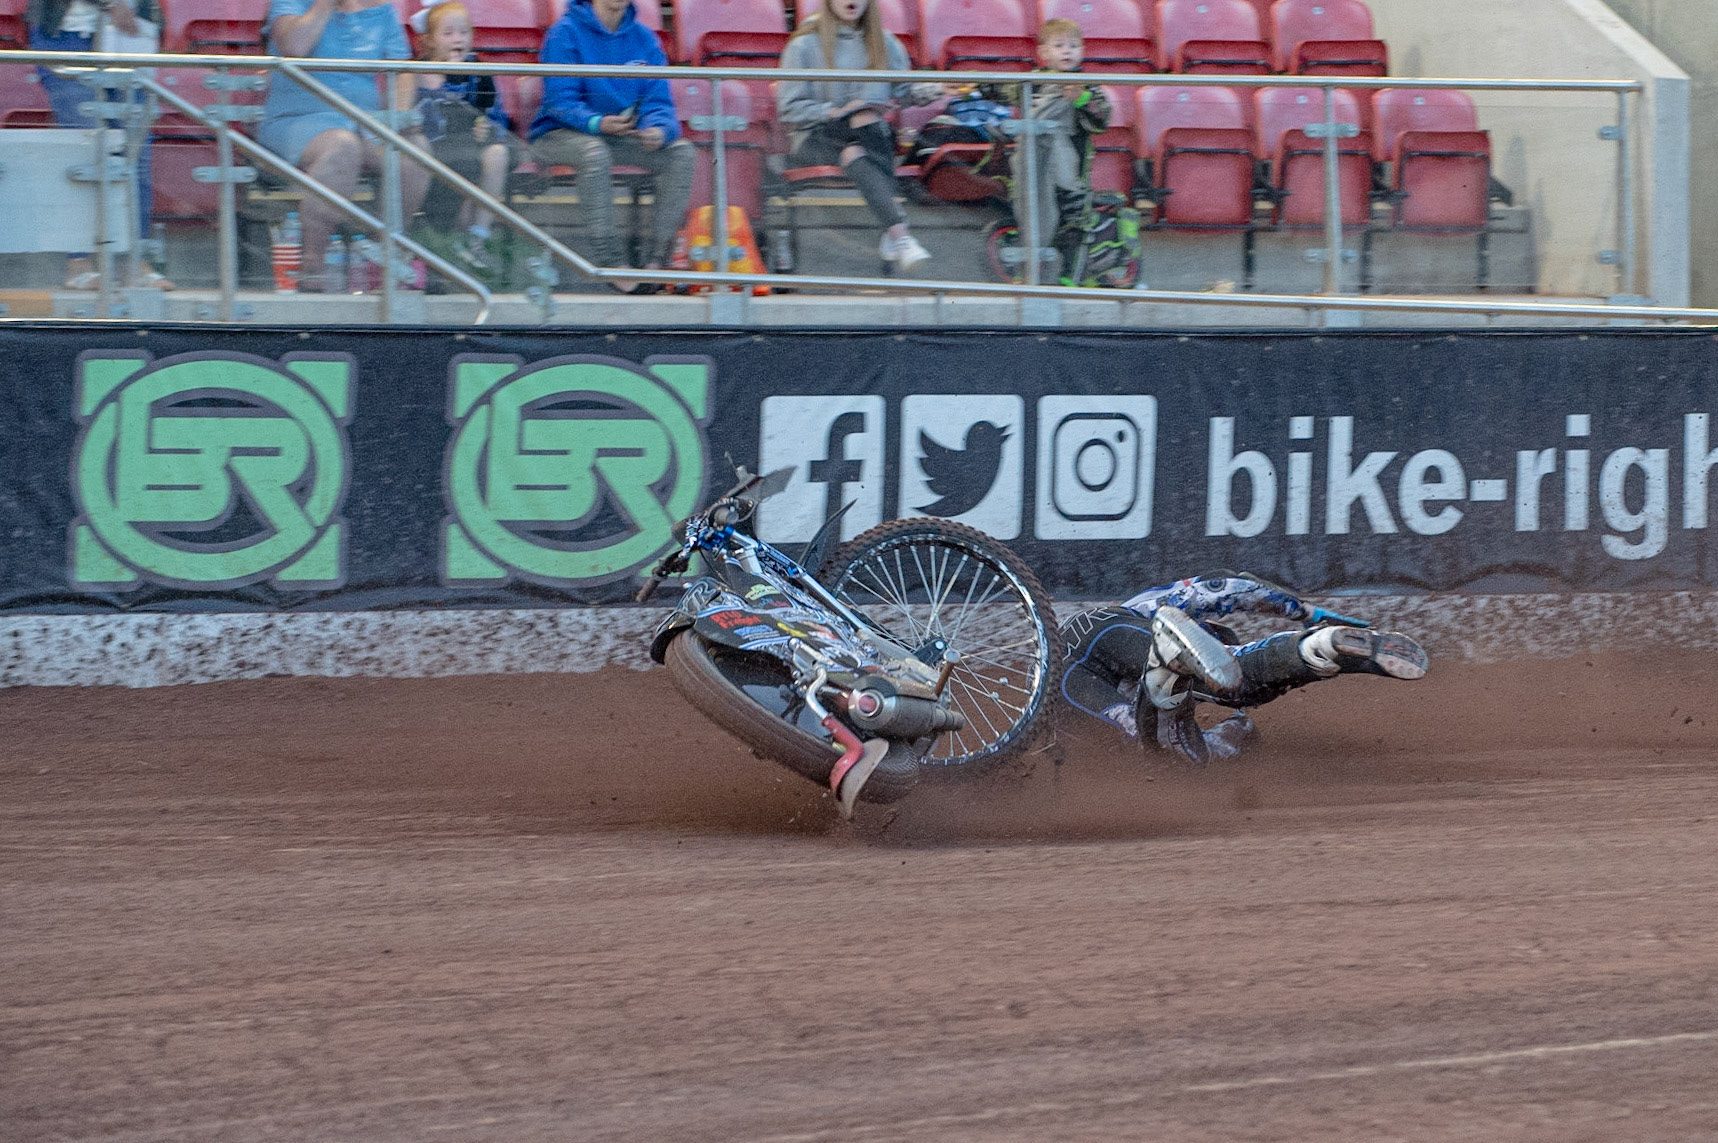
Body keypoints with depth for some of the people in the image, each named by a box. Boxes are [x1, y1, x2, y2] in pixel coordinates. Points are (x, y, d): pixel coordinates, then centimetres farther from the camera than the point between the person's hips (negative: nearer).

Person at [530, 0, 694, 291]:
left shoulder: (643, 38, 7)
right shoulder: (566, 32, -8)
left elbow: (658, 102, 0)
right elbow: (561, 101, -16)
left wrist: (659, 130, -25)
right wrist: (599, 123, -35)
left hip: (622, 136, 5)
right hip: (560, 134, -5)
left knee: (681, 152, -16)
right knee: (595, 152, -37)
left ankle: (656, 259, -20)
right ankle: (611, 262, -37)